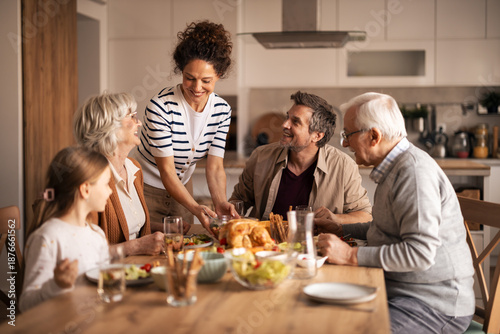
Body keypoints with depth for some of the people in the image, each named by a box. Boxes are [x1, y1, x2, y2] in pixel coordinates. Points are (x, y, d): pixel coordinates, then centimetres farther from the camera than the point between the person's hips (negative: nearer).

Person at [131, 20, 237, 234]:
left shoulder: (222, 110, -10)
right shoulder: (160, 106, -26)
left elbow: (215, 166, -13)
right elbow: (166, 170, -27)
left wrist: (220, 203, -32)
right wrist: (195, 208, -40)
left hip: (182, 187, 5)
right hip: (146, 189, -5)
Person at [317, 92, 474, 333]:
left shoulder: (414, 171, -20)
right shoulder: (394, 167, 14)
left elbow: (421, 252, -27)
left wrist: (351, 255, -24)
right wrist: (342, 229, 22)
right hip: (400, 291, 10)